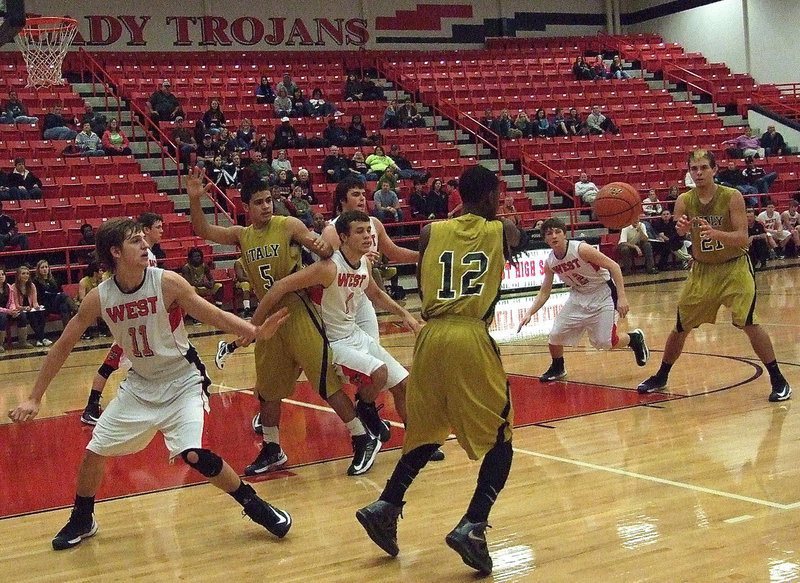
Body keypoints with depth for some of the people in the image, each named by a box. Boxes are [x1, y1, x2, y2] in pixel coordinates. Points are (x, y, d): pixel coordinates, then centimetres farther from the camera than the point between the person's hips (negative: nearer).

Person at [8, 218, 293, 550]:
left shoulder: (167, 283, -20)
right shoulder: (98, 298, -12)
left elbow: (215, 316, -15)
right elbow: (63, 346, -3)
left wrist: (256, 332, -32)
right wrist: (34, 398, -3)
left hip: (182, 382, -4)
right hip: (140, 384, 4)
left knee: (194, 455, -21)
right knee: (95, 450, 5)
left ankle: (253, 505, -1)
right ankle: (81, 520, 30)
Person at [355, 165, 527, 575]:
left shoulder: (431, 232, 12)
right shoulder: (503, 231, 8)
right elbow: (523, 245, 31)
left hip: (431, 337, 4)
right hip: (472, 339, -4)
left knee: (426, 434, 23)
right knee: (500, 441, 7)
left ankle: (385, 508, 15)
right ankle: (472, 526, -7)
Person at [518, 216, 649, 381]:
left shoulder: (581, 249, -26)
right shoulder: (549, 262, -8)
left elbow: (613, 266, -23)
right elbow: (544, 292, 4)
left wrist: (621, 297, -28)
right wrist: (529, 313, -8)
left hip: (603, 293, -5)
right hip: (579, 296, 5)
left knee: (604, 342, -10)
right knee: (555, 335, -5)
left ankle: (634, 338, 21)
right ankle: (557, 369, 23)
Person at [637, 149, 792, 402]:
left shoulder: (732, 197, -16)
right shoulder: (684, 201, -7)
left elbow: (743, 238, -21)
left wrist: (715, 233, -40)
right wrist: (680, 231, -40)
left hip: (734, 268, -3)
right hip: (702, 270, 4)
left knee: (747, 322, -19)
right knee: (681, 327, 9)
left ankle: (778, 380, -7)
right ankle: (661, 377, 28)